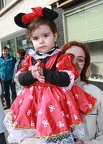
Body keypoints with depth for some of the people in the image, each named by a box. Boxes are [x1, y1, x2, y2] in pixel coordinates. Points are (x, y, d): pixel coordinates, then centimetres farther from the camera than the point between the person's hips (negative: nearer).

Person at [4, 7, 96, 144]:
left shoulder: (61, 57, -7)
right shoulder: (29, 58, 6)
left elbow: (66, 80, -17)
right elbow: (20, 79, 2)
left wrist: (44, 73, -23)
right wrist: (32, 75, -19)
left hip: (55, 101, -4)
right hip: (33, 100, 5)